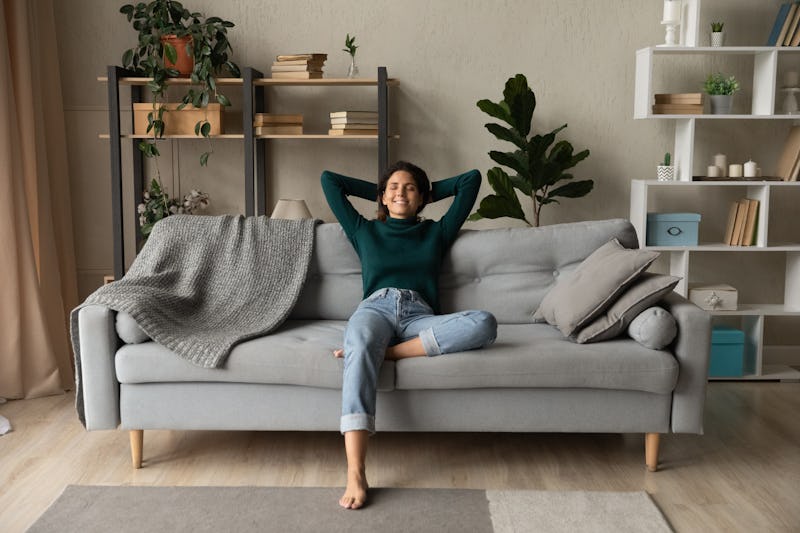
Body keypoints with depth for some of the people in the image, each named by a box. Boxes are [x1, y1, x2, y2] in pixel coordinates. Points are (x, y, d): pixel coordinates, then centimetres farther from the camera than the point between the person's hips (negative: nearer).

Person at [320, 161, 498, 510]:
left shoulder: (436, 232, 29)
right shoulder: (364, 231, 29)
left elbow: (472, 178, 32)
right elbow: (329, 179, 33)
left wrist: (430, 193, 38)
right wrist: (376, 191, 39)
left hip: (419, 315, 1)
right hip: (375, 308, -1)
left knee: (484, 323, -32)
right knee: (360, 345, -41)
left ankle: (383, 351, -32)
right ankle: (355, 474, -53)